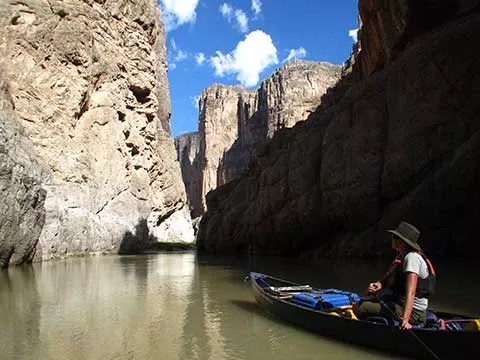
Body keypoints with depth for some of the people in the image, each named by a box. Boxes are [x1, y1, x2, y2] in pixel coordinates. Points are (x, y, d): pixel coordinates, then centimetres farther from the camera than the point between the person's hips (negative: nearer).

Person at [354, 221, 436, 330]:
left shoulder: (412, 257, -21)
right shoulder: (402, 257, 10)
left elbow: (411, 292, -31)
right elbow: (388, 279, 8)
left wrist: (405, 320, -39)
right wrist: (378, 285, -15)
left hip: (413, 312, -10)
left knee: (359, 308, -16)